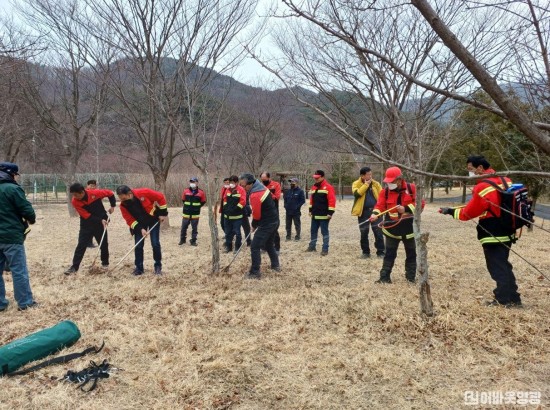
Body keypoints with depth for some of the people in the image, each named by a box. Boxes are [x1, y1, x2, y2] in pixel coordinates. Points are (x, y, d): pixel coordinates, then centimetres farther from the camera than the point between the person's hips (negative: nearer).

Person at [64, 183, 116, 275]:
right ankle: (74, 267, 1)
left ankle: (105, 262, 28)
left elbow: (110, 193, -5)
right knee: (81, 245, -4)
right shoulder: (75, 202, -18)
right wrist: (100, 220, -23)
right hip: (86, 224, 0)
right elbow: (87, 216, -17)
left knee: (104, 244, 8)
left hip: (101, 222, 0)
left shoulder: (94, 193, -21)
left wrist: (113, 206, -8)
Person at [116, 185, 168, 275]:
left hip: (153, 219, -3)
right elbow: (130, 220, -17)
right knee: (138, 245, -3)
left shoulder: (143, 193, -30)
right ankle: (139, 268, 10)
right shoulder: (123, 206, -20)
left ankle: (158, 266, 7)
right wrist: (140, 229, -29)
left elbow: (160, 197, -19)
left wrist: (163, 213, -16)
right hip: (139, 223, 3)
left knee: (155, 244, -7)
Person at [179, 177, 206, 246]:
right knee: (183, 227, 9)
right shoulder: (186, 191, 0)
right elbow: (183, 200, 15)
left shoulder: (200, 192, -5)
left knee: (194, 228, 6)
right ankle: (182, 239, 24)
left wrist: (197, 207, 4)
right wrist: (187, 206, 12)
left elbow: (203, 201, 7)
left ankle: (193, 241, 15)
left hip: (195, 214, -1)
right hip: (186, 213, 1)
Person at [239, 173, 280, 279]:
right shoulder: (263, 187, 5)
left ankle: (255, 272, -2)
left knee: (255, 247, -5)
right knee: (269, 244, 25)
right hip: (274, 220, 10)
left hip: (267, 223, -10)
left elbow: (256, 215, -18)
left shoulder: (255, 196, -24)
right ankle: (275, 265, 35)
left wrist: (254, 225, 3)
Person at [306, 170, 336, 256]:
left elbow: (332, 200, -16)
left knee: (324, 232, -1)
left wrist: (330, 212, -19)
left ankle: (325, 249, 4)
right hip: (315, 215, 7)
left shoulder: (328, 187, -12)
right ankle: (312, 246, 27)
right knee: (313, 231, 15)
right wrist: (311, 210, 17)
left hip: (324, 215, -7)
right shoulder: (313, 187, 12)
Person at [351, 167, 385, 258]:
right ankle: (365, 252, 18)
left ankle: (380, 252, 9)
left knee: (378, 232, 0)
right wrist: (366, 184, -14)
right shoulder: (356, 184, 0)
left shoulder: (376, 184, 7)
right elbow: (357, 194, -19)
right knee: (364, 233, 5)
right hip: (363, 212, -1)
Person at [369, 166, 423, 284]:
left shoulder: (411, 188, -7)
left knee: (411, 253, 11)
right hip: (392, 226, 0)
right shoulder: (385, 191, -3)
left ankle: (411, 276, 24)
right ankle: (385, 277, 7)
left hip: (409, 226, 0)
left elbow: (420, 203, -9)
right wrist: (375, 213, -29)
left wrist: (406, 209, -21)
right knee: (389, 253, 4)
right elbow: (380, 205, -9)